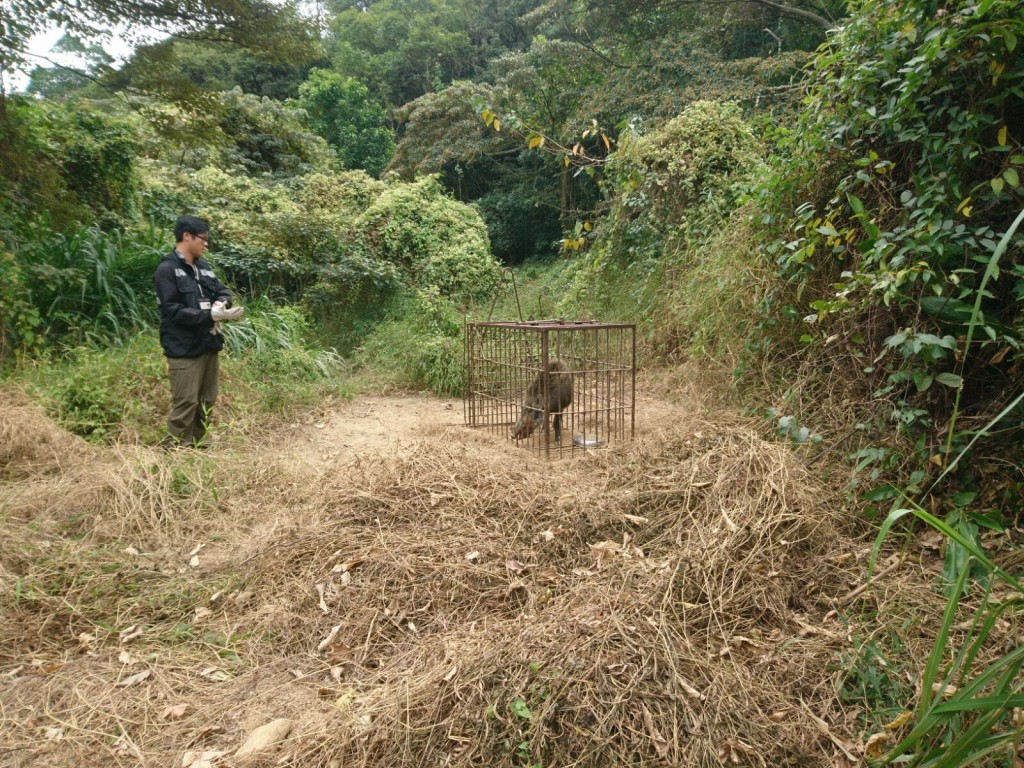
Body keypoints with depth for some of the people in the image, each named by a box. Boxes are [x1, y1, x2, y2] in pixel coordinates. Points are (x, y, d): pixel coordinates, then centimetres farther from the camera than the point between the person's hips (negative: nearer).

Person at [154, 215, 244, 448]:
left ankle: (200, 446, 25)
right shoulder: (167, 269, -10)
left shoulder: (203, 266, 13)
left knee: (207, 402, 14)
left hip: (208, 344, 8)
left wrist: (221, 303, -5)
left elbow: (223, 291, 19)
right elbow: (173, 310, -17)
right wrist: (211, 315, -22)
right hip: (184, 349, -8)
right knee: (186, 404, -7)